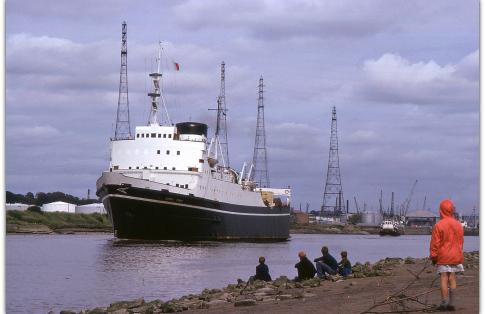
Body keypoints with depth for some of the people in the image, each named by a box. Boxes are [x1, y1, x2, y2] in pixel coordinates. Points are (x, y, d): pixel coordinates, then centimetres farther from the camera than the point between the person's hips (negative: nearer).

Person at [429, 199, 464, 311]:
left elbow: (435, 243, -10)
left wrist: (433, 257, -2)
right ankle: (451, 303, 7)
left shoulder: (438, 226, -13)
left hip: (443, 257, -4)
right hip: (455, 256, 4)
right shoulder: (458, 225, 4)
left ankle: (444, 303, -2)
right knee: (452, 279, 8)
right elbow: (460, 242, 12)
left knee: (443, 279, -1)